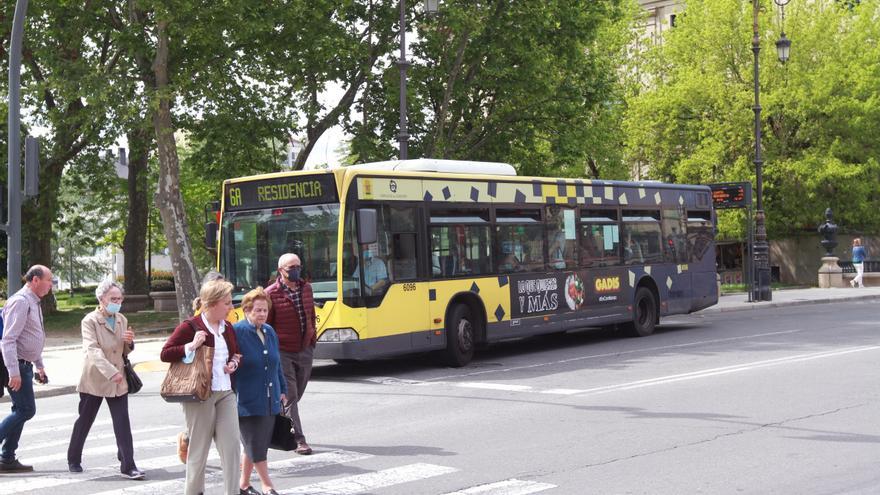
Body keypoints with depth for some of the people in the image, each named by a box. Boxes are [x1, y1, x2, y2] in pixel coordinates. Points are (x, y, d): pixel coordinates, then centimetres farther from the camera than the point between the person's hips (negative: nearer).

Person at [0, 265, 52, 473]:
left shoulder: (34, 303, 15)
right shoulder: (20, 302, -16)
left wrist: (40, 366, 26)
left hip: (25, 365, 10)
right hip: (17, 365, -10)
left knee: (21, 411, 11)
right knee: (26, 410, -11)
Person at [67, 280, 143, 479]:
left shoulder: (122, 320, 7)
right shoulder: (90, 321, -11)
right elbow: (92, 350, -25)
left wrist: (129, 342, -6)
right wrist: (111, 372, -37)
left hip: (118, 381, 4)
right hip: (94, 380, -4)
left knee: (123, 423, -4)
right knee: (84, 421, 11)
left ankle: (128, 466, -3)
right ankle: (74, 460, 29)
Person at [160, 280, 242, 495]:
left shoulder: (227, 328, 11)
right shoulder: (190, 327, -9)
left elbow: (237, 354, 25)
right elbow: (165, 354, -9)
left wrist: (235, 363, 3)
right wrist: (191, 346, -20)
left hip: (226, 393, 6)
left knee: (231, 444, -1)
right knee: (199, 448, 4)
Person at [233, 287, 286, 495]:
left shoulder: (269, 332, 11)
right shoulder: (237, 332, -11)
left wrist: (282, 390, 19)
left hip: (269, 400, 7)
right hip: (247, 400, -7)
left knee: (255, 445, 13)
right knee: (255, 444, -3)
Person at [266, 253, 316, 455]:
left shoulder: (306, 288, 8)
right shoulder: (271, 294, -11)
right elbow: (265, 325, -8)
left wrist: (313, 341, 17)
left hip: (305, 351, 6)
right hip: (283, 353, -6)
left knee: (296, 395, 14)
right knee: (290, 397, -6)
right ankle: (298, 440, -5)